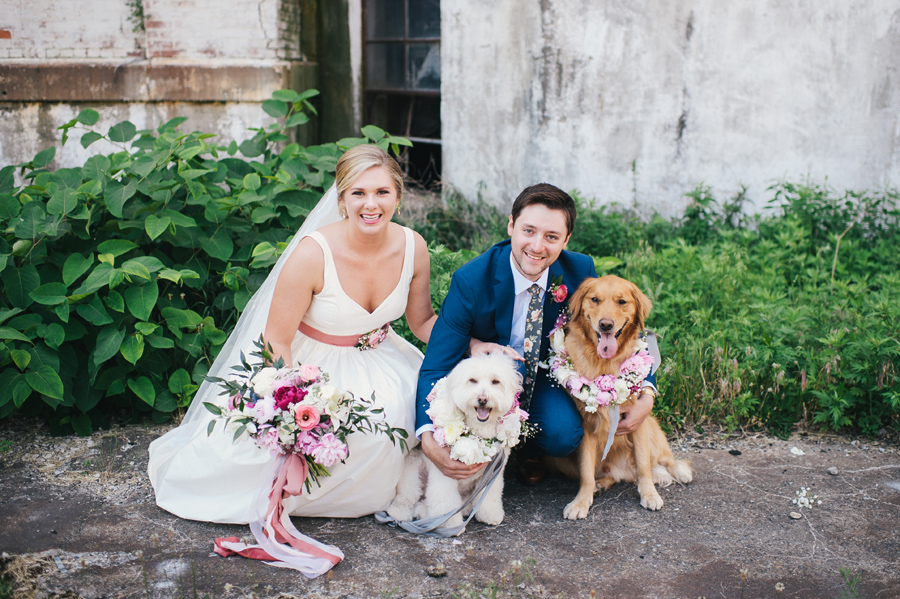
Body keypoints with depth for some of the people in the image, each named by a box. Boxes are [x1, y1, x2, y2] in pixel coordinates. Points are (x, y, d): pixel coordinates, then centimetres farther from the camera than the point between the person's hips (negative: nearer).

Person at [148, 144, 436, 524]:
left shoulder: (413, 247, -12)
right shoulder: (313, 254, -26)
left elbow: (423, 320, 4)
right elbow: (276, 341, -18)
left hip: (374, 360, 4)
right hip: (307, 364, -4)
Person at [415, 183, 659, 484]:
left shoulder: (579, 271, -17)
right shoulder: (470, 281, -26)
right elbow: (436, 366, -27)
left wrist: (647, 395, -22)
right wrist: (429, 441, -45)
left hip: (544, 378, 2)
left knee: (564, 435, -27)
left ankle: (530, 451, 10)